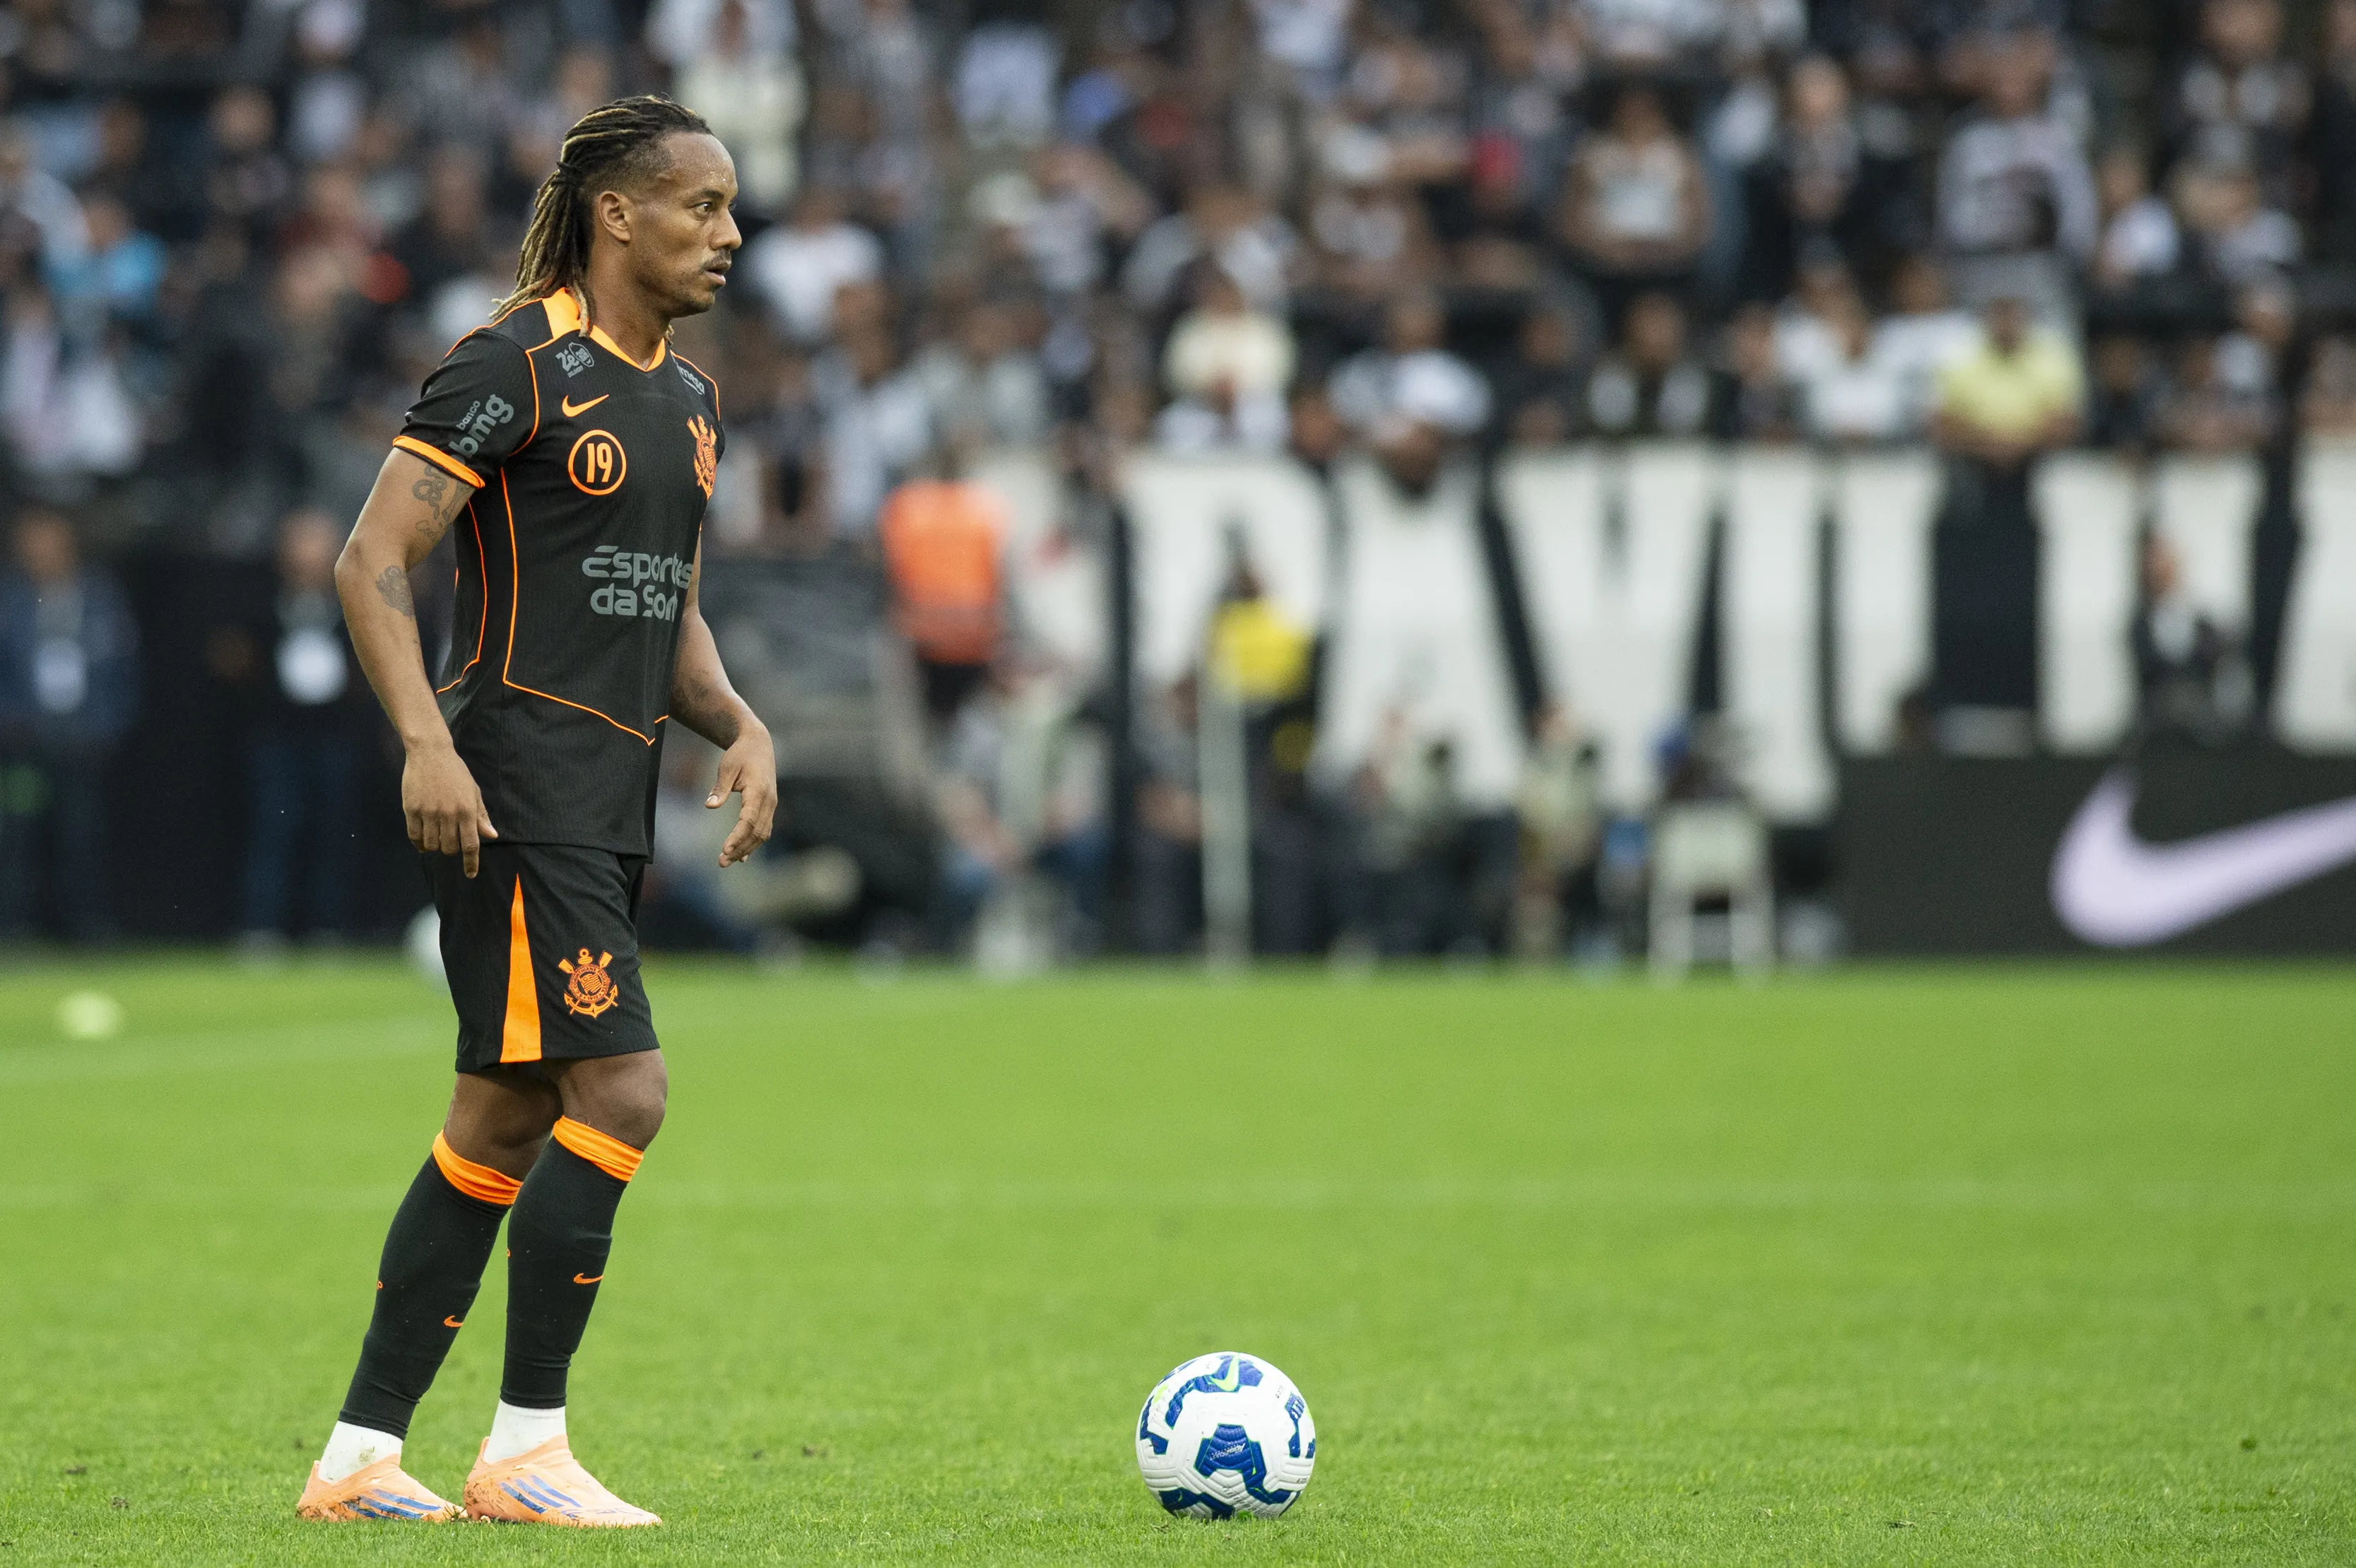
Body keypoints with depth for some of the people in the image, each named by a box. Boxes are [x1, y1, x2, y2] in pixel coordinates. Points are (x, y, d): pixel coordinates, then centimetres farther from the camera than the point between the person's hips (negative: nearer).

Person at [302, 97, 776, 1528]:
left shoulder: (690, 400, 16)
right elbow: (372, 564, -13)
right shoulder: (517, 366, -10)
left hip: (610, 807, 9)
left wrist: (740, 724, 7)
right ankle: (527, 1449, -8)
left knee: (506, 1127, 9)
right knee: (620, 1093, -15)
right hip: (515, 791, -9)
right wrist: (427, 739, -24)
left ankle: (360, 1458, 14)